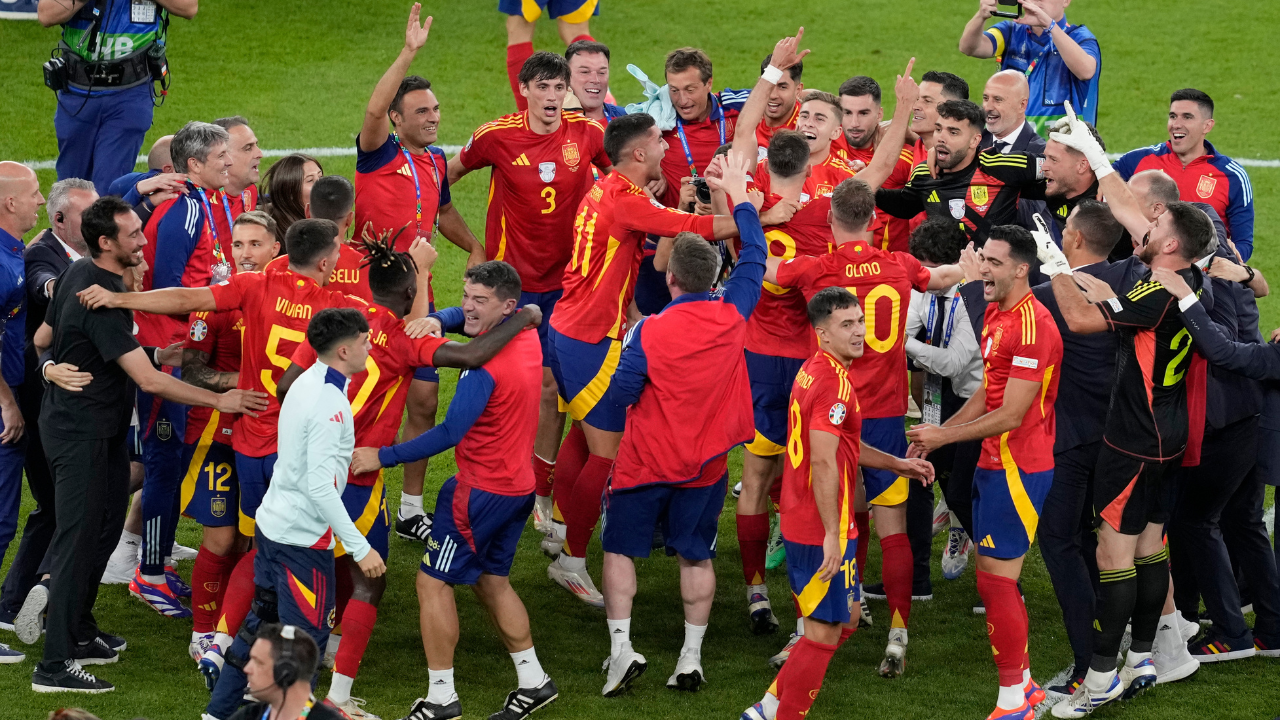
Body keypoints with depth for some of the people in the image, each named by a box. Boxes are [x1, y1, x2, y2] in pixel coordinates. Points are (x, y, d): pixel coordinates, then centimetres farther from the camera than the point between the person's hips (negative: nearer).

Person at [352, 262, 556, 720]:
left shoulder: (486, 364, -25)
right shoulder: (526, 336, 2)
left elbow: (450, 433, -27)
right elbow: (461, 318, 16)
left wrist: (383, 457, -24)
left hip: (483, 489, -9)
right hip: (518, 486, 9)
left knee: (434, 581, 0)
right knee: (490, 580, 22)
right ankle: (532, 682, 25)